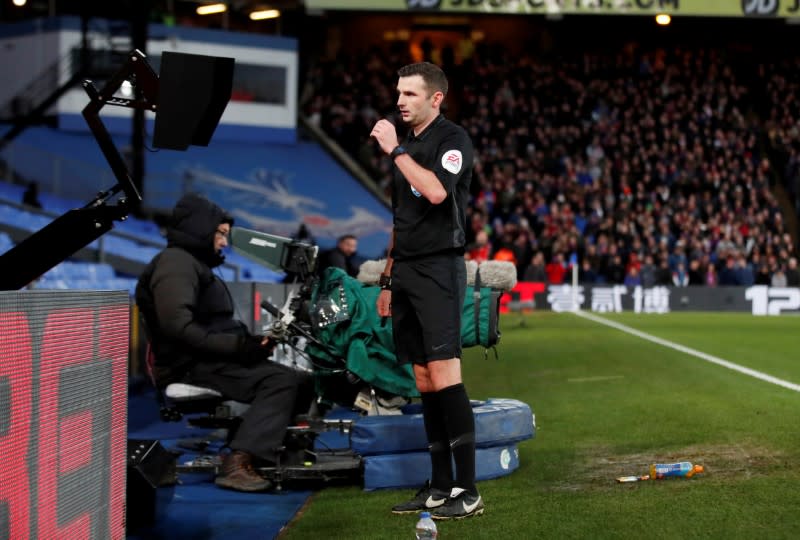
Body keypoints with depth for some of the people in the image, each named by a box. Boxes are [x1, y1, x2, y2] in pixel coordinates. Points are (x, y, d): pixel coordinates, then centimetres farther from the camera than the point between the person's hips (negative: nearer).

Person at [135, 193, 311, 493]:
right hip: (191, 367, -10)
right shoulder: (175, 262, -9)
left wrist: (251, 339, 4)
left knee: (296, 381, 4)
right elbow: (178, 326, -24)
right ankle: (236, 465, -35)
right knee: (281, 380, -25)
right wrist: (237, 345, -24)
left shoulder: (195, 263, 25)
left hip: (209, 362, 10)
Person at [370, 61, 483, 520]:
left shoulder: (453, 139, -5)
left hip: (439, 268, -8)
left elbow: (436, 191, -24)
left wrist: (395, 150, -16)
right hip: (406, 271, 8)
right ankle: (441, 487, 11)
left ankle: (468, 491, -14)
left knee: (444, 374, -15)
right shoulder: (406, 145, 19)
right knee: (425, 381, 7)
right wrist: (388, 280, 20)